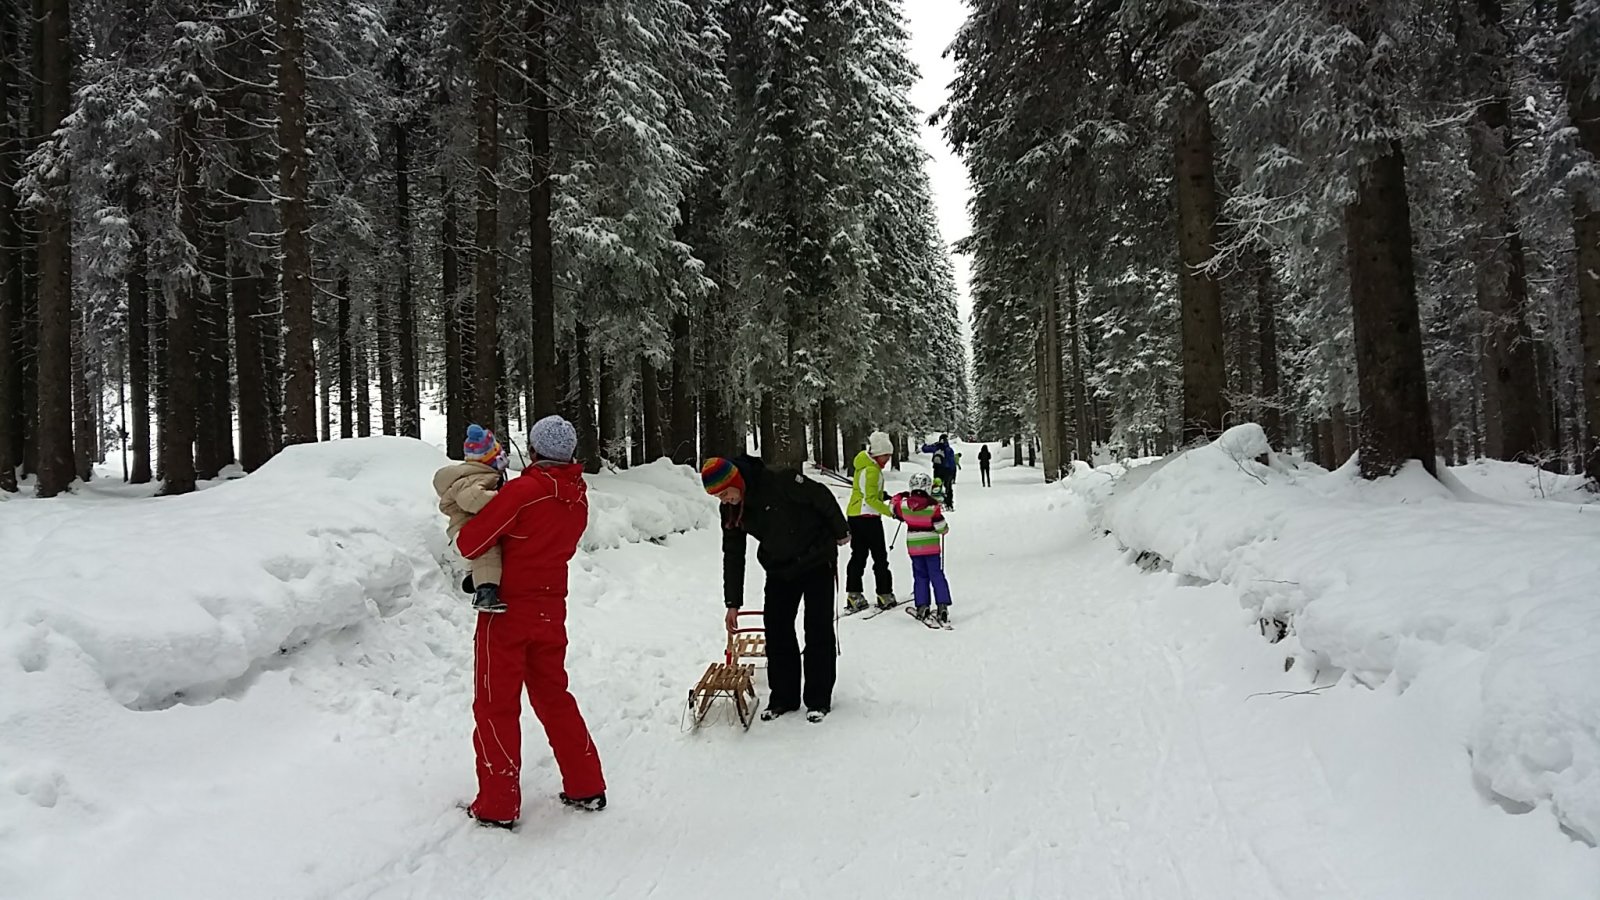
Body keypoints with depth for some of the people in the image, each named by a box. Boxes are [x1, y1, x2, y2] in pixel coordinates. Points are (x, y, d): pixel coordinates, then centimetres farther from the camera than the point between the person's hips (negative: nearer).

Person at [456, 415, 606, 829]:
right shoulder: (578, 497, 2)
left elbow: (470, 542, -16)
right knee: (553, 696, 19)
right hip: (551, 609, 6)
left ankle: (498, 805, 10)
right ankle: (586, 787, 23)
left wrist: (464, 534, 6)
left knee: (496, 705, 5)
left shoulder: (522, 491, -19)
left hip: (507, 610, -6)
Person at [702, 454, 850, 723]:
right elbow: (733, 556, 1)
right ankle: (783, 697, 13)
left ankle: (818, 699, 7)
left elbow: (823, 497, -17)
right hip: (779, 570, 6)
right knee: (777, 630, 2)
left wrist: (840, 532, -4)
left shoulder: (780, 481, -28)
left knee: (818, 630, -2)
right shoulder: (730, 511, -7)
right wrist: (732, 602, 2)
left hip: (817, 561, -5)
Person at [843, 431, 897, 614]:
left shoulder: (863, 464, 9)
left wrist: (881, 494, 22)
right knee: (880, 557, 2)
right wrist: (890, 512, -24)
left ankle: (854, 596, 10)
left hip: (854, 515, 9)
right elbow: (871, 499, -24)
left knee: (858, 555, 11)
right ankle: (885, 595, 8)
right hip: (868, 517, -9)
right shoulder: (872, 470, -19)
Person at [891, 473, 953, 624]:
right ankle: (942, 606, -1)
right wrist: (945, 528, 11)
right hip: (931, 545, -2)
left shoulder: (904, 503, -8)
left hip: (913, 545, 2)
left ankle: (922, 607, 8)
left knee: (920, 576, 13)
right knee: (936, 575, 5)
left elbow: (893, 506, 13)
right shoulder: (932, 505, -16)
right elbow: (940, 526, -12)